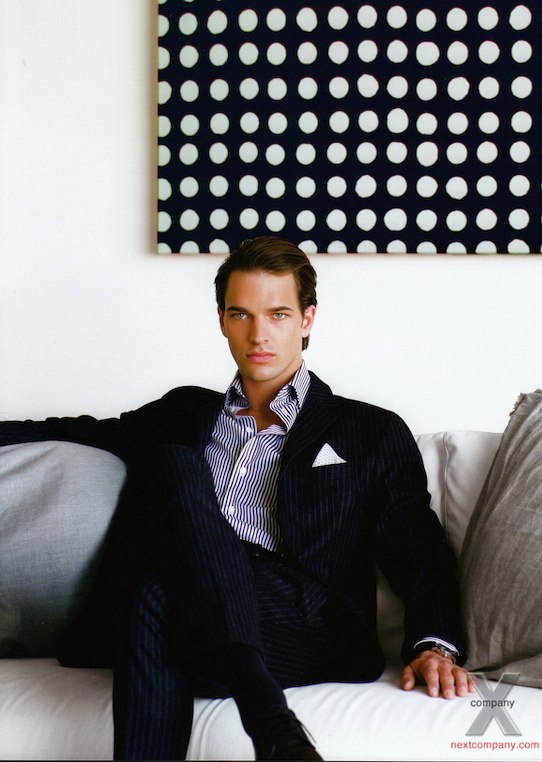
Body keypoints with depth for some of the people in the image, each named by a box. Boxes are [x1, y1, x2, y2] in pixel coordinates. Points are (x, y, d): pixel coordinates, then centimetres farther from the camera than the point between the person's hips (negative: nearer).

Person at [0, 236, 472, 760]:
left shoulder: (374, 434, 18)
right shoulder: (185, 413, 28)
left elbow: (421, 555, 12)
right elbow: (83, 434, 28)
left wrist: (434, 643, -8)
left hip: (305, 632, -4)